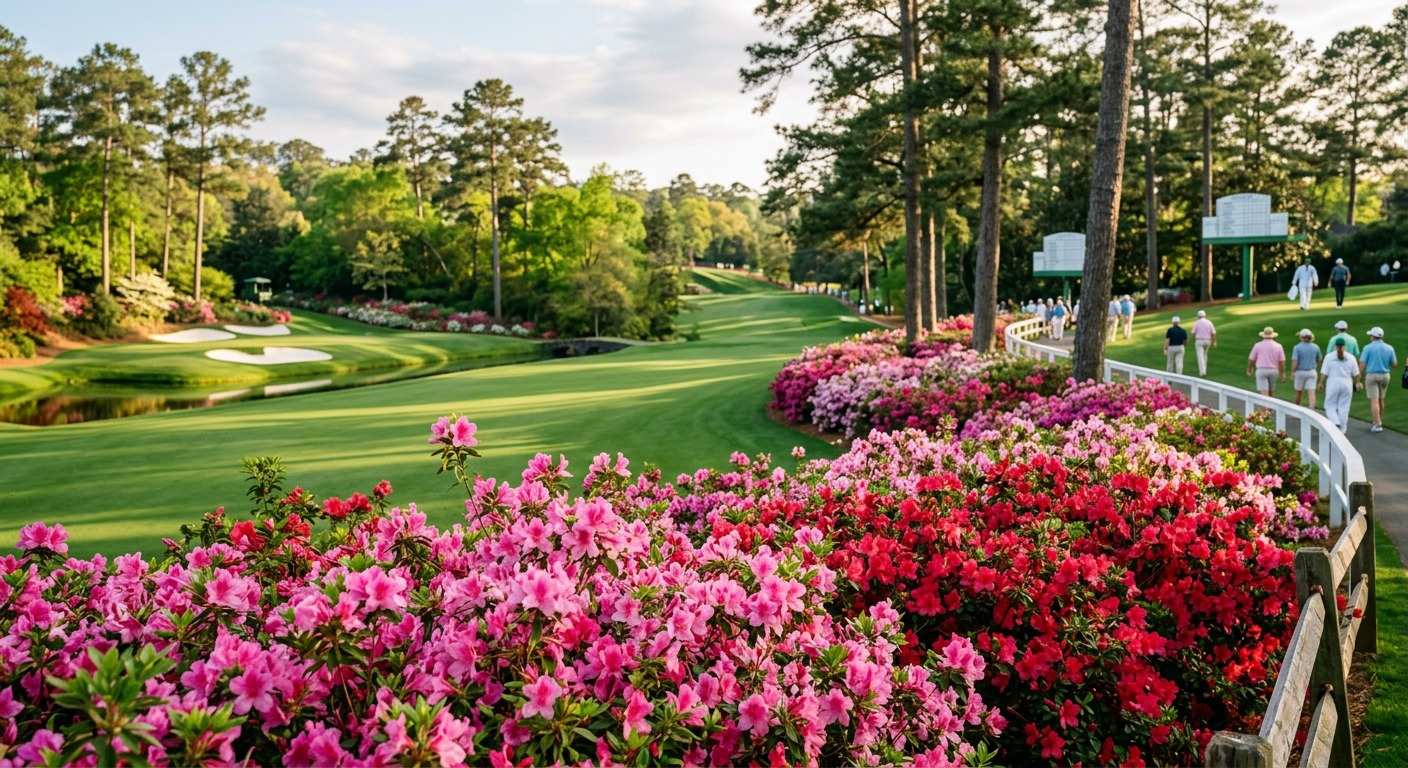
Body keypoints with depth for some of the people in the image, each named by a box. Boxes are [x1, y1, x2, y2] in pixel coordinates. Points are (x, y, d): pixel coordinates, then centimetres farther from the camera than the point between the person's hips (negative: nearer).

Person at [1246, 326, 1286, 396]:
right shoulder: (1278, 346, -3)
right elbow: (1282, 361, -4)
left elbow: (1251, 359, 0)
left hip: (1261, 371, -3)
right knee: (1271, 390, 23)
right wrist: (1283, 373, 1)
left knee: (1264, 393, -7)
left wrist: (1249, 369, 15)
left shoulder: (1258, 345, -6)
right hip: (1273, 371, 3)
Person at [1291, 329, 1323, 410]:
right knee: (1311, 392, -5)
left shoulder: (1297, 347, -11)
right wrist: (1317, 369, 30)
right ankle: (1312, 409, -23)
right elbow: (1319, 360, 13)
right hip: (1311, 372, 2)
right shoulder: (1315, 347, 0)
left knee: (1298, 391, 16)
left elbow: (1294, 361, -18)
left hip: (1300, 372, -2)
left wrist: (1292, 373, -13)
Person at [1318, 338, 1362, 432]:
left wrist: (1321, 383, -2)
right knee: (1344, 408, 7)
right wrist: (1357, 382, 18)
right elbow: (1356, 373, 4)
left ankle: (1335, 423, -14)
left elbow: (1324, 372, -10)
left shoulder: (1329, 357, -7)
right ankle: (1341, 430, 10)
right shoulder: (1351, 357, 0)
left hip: (1333, 384, -2)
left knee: (1330, 406, 8)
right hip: (1347, 385, 2)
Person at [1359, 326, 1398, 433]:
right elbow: (1394, 364, 4)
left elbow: (1362, 364, -12)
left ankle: (1377, 425, -11)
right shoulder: (1389, 348, 1)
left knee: (1374, 401, -5)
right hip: (1385, 376, 4)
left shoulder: (1368, 348, -9)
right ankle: (1378, 421, 31)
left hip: (1371, 376, -4)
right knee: (1380, 399, 19)